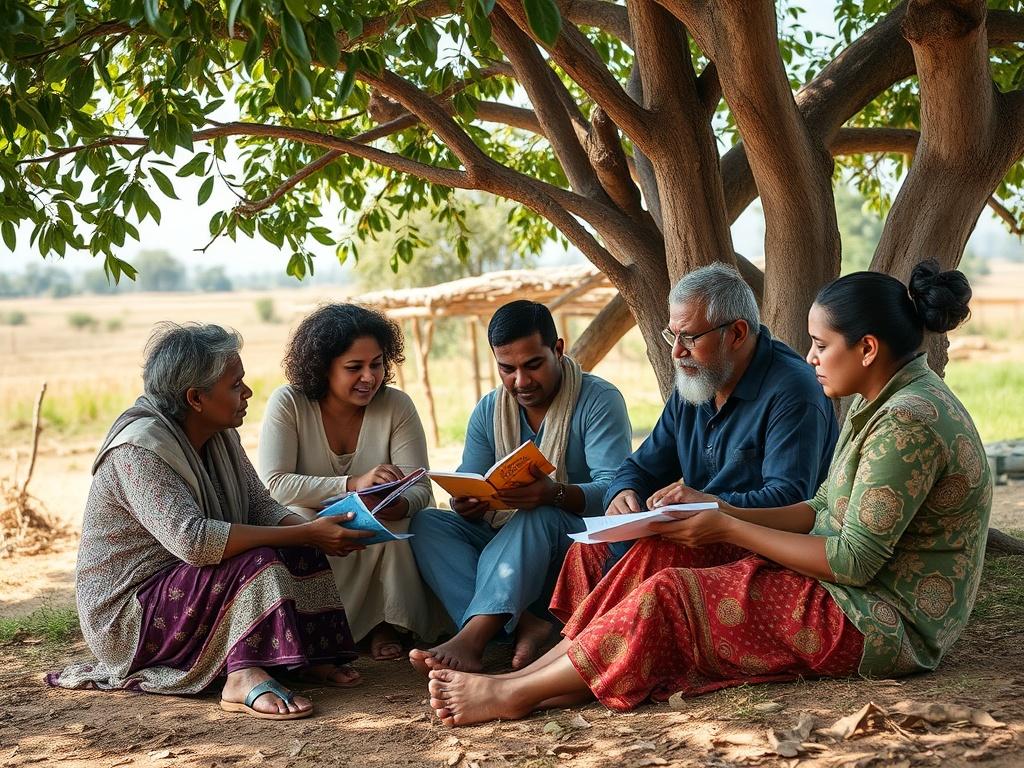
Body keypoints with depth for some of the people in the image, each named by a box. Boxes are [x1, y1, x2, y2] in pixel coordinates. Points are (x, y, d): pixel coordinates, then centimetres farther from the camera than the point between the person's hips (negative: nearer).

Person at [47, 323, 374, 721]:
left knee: (299, 550, -5)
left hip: (186, 582, 9)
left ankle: (314, 656, -11)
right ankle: (246, 677, -35)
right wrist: (306, 535, -35)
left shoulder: (220, 436, 3)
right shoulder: (138, 449, -25)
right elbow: (193, 540, -36)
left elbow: (261, 506, 0)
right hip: (126, 613, -9)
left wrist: (313, 532, -21)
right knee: (260, 561, -28)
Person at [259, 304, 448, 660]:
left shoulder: (396, 406, -7)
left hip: (379, 540, 2)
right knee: (298, 517, -33)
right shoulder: (288, 404, -12)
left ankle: (386, 625, -13)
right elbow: (273, 484, -24)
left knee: (393, 518, -30)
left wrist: (403, 504, -38)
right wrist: (353, 484, -36)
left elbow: (419, 487, -11)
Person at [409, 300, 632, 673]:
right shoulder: (488, 411, 9)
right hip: (505, 538, 6)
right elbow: (468, 487, 5)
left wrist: (554, 493, -41)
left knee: (538, 518, -36)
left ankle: (471, 638, -47)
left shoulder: (599, 401, -8)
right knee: (427, 523, -17)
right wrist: (466, 505, -22)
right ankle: (522, 624, -36)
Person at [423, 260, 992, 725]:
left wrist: (728, 529, -18)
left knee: (671, 595, -18)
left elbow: (855, 561, -24)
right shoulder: (877, 405, 10)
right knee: (664, 553, -3)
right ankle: (546, 674, -7)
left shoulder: (907, 422, -22)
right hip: (846, 594, 10)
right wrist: (720, 511, 0)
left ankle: (518, 692, -8)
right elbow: (819, 513, 12)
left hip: (883, 624, -10)